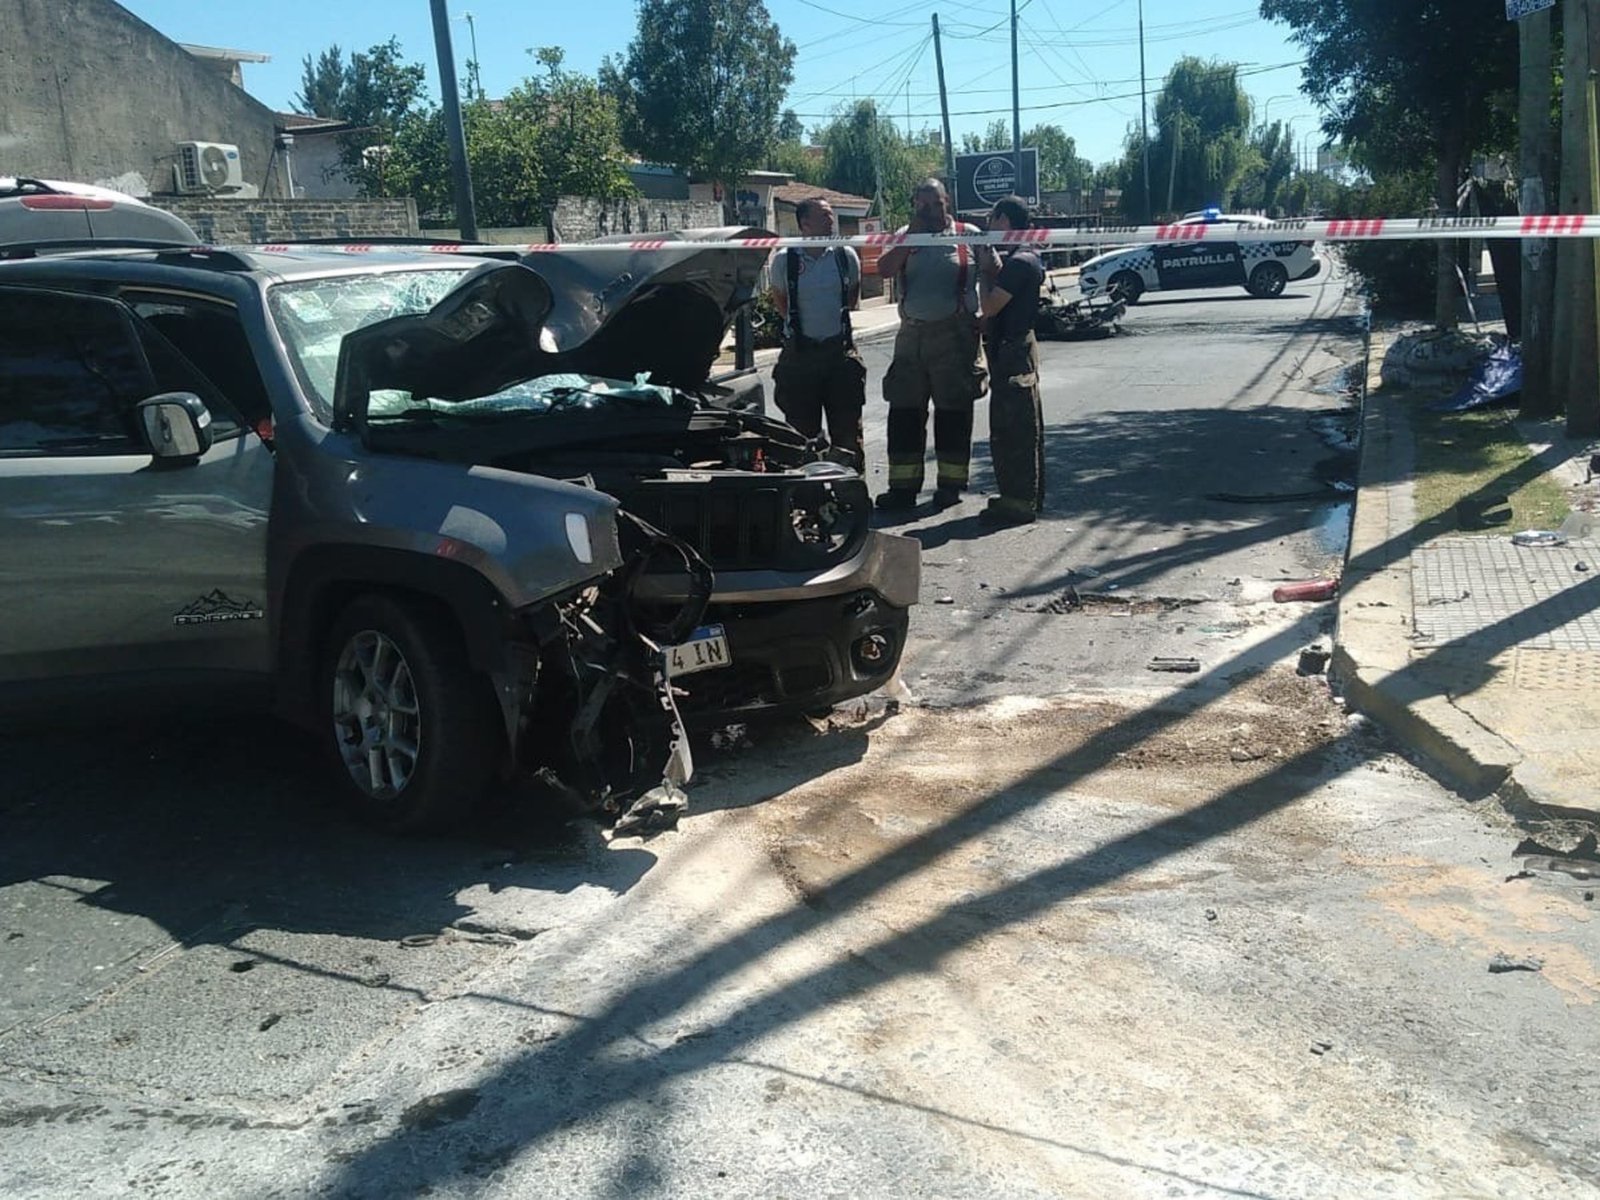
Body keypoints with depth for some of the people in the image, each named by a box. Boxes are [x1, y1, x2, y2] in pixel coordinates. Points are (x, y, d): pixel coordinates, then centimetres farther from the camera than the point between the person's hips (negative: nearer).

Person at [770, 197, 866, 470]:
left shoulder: (846, 256, 2)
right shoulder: (785, 260, -2)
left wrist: (842, 318, 12)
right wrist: (797, 324, 9)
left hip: (840, 350, 1)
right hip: (800, 353, -1)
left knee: (847, 427, 5)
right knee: (802, 431, 4)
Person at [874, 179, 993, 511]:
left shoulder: (969, 235, 4)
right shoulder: (905, 237, 10)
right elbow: (884, 269, -5)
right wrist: (911, 235, -9)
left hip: (955, 335, -3)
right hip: (911, 334, 3)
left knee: (953, 411, 1)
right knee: (904, 411, 3)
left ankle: (950, 484, 11)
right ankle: (903, 486, 10)